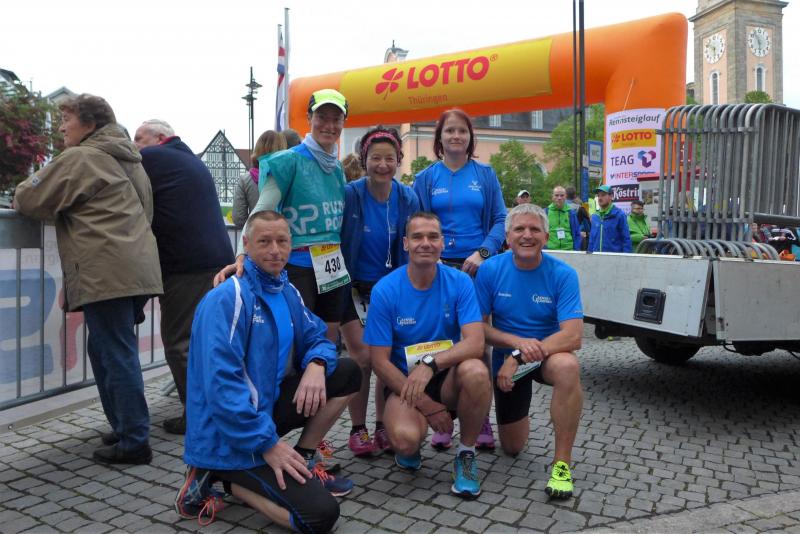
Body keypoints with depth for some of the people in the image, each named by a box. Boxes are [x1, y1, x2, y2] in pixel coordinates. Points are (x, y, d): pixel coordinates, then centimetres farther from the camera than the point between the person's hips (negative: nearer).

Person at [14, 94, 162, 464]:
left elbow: (29, 200, 1)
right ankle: (125, 427, 24)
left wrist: (20, 194, 25)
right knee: (107, 351, 17)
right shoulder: (125, 158, 22)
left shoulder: (79, 158, -3)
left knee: (117, 356, -4)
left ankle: (134, 441, 2)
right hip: (137, 270, 9)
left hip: (108, 273, -9)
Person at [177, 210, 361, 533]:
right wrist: (267, 443, -24)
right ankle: (216, 478, 0)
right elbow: (221, 384, -27)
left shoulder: (286, 291, 6)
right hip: (228, 435, -8)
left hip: (268, 405, 8)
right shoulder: (226, 299, -21)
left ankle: (302, 463, 8)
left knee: (346, 374, 2)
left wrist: (315, 365, -14)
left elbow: (317, 339, 11)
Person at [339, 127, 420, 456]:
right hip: (354, 289, -3)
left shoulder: (407, 198, -6)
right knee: (362, 358, -6)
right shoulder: (349, 194, -16)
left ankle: (383, 426, 20)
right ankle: (358, 429, 12)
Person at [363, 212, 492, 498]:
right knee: (405, 439, -31)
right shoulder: (385, 290, -11)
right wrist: (426, 405, -15)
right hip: (403, 382, -1)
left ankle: (466, 453, -6)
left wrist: (430, 363, -36)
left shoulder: (459, 282, -8)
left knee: (476, 371, -33)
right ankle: (410, 448, 11)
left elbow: (475, 343, -19)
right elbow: (380, 361, -10)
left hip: (448, 377, 2)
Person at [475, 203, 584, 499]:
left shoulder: (562, 274, -17)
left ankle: (562, 462, -24)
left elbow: (573, 336, -25)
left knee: (567, 366, -40)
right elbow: (480, 327, -9)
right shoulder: (490, 269, -13)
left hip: (549, 353, -2)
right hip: (507, 358, 2)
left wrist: (519, 357, -31)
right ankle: (519, 415, 46)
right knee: (512, 448, 8)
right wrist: (518, 342, -27)